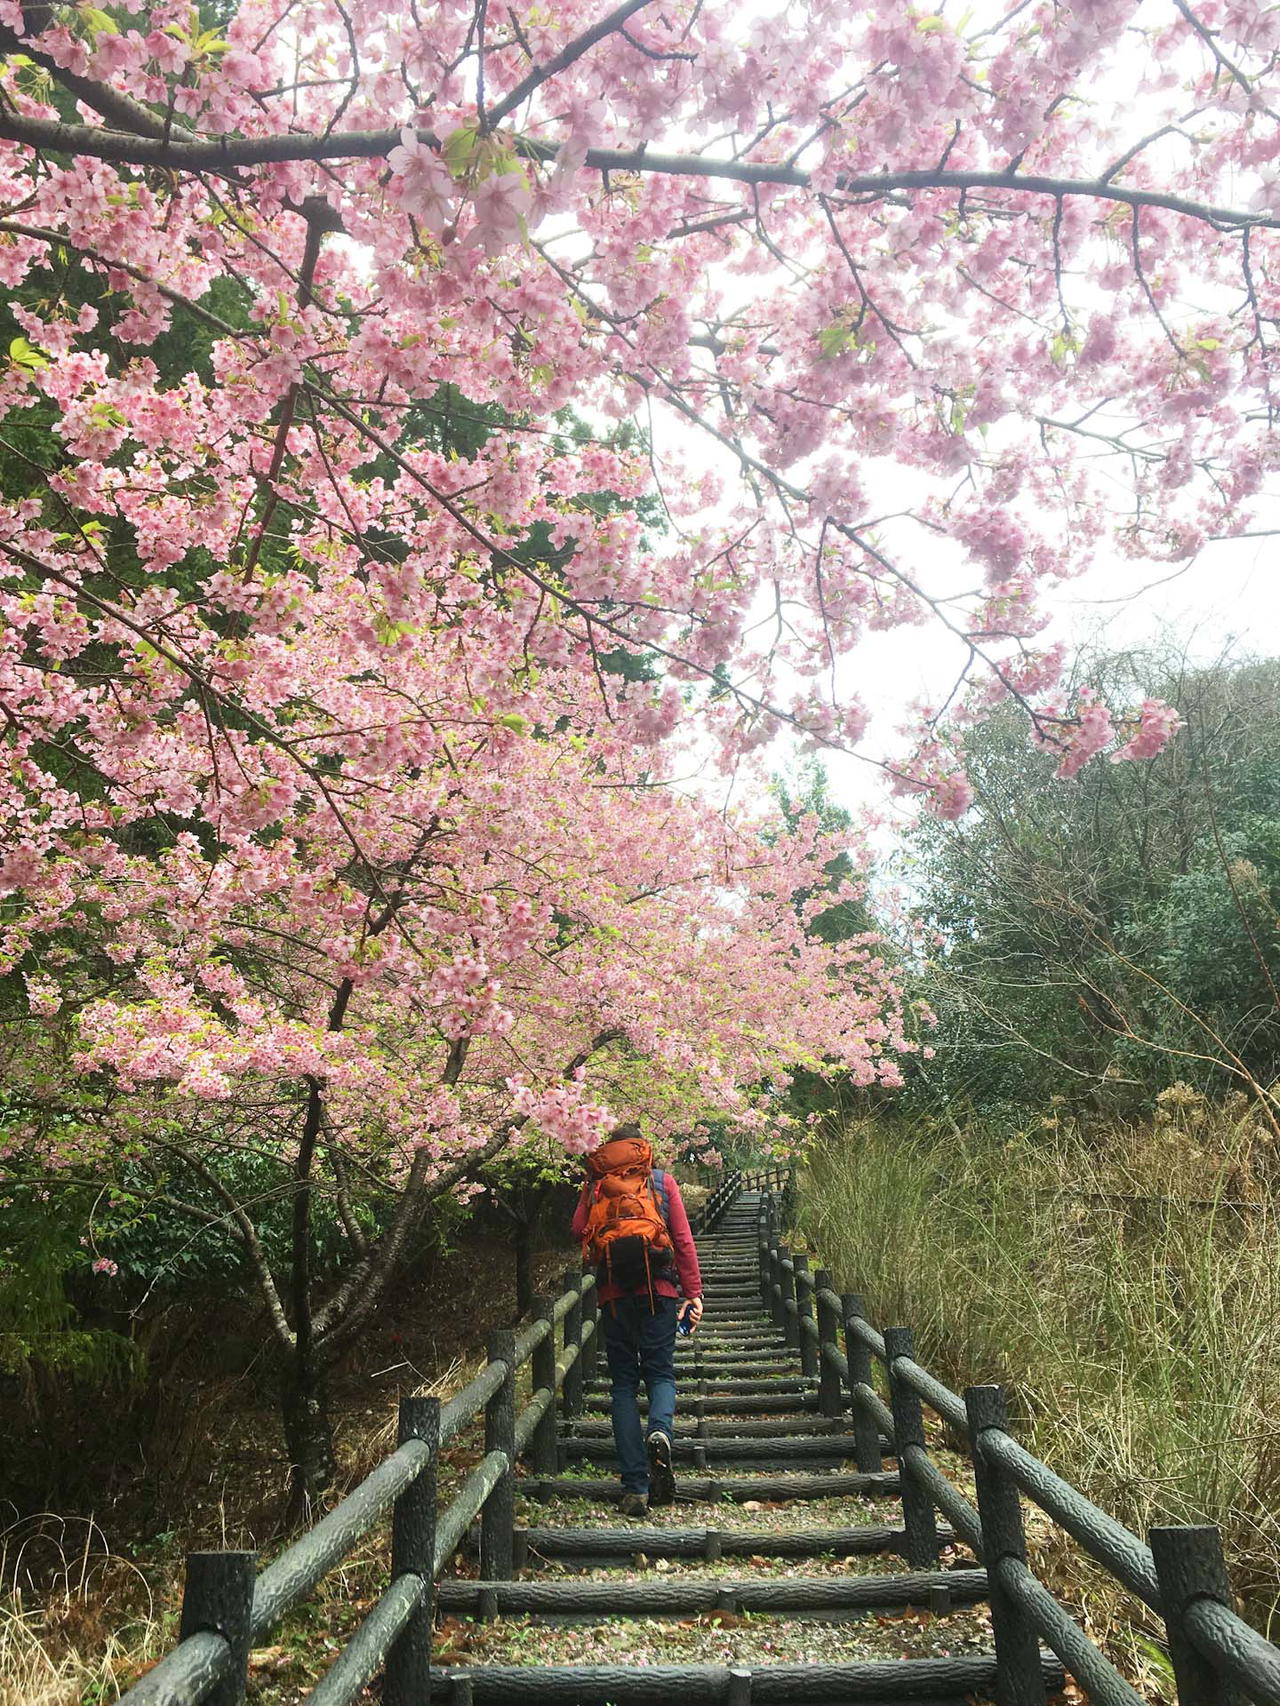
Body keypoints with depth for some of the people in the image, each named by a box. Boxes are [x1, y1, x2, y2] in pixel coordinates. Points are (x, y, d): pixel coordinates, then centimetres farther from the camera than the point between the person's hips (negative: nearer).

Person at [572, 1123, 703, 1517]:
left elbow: (577, 1230, -1)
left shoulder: (595, 1186, 11)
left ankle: (635, 1488, 1)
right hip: (658, 1288, 0)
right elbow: (683, 1239, 3)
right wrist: (693, 1292, 4)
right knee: (660, 1372, 12)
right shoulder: (662, 1182, 9)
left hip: (613, 1292, 1)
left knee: (623, 1383, 8)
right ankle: (660, 1430, -20)